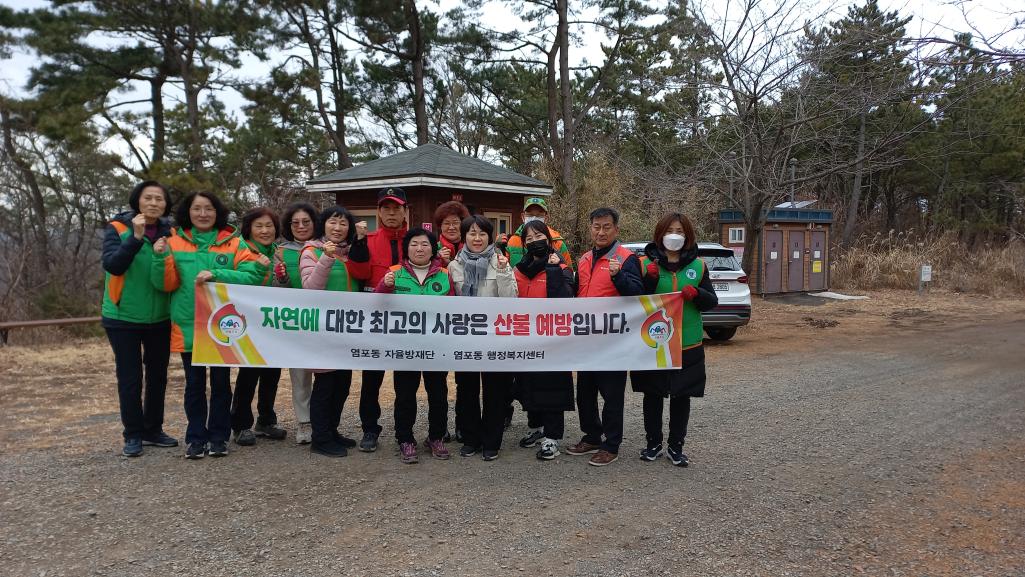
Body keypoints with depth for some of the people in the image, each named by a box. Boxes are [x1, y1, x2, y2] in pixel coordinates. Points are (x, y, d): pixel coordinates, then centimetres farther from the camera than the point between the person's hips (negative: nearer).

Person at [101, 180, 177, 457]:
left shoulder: (170, 232, 3)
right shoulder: (118, 229, -7)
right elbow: (112, 265, -22)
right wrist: (136, 237, -30)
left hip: (160, 318, 4)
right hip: (123, 318, -3)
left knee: (158, 375, 12)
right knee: (129, 378, 3)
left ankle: (153, 429, 25)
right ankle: (133, 434, 15)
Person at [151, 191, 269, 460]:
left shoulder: (233, 243, -2)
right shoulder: (175, 242, 3)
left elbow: (250, 276, -13)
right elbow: (165, 284, 1)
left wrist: (216, 274, -25)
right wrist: (161, 257, -15)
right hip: (188, 326, 1)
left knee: (221, 382, 9)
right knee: (194, 383, 9)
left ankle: (218, 437, 20)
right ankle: (195, 438, 19)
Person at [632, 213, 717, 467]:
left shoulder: (697, 266, 6)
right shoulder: (645, 263, -1)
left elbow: (712, 302, 7)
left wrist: (697, 293, -15)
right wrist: (650, 280, -22)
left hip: (687, 345, 2)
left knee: (681, 397, 8)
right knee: (652, 396, 8)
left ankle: (676, 446, 21)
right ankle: (654, 444, 23)